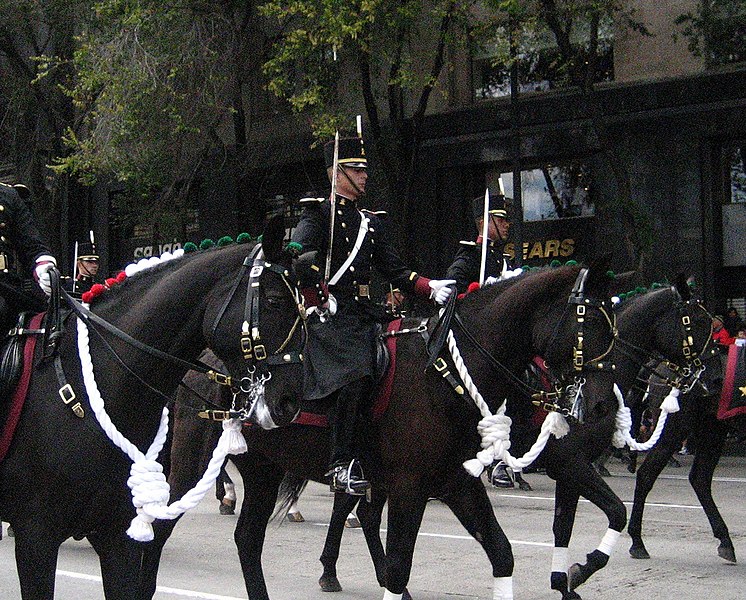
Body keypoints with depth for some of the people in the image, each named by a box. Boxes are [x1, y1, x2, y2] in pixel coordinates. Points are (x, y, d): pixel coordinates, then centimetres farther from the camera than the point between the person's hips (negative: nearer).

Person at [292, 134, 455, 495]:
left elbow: (395, 271, 21)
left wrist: (430, 288, 6)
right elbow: (298, 257, -13)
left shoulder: (372, 222, 25)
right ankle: (344, 464, -27)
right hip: (331, 313, -8)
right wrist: (319, 301, -17)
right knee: (355, 374, -29)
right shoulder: (319, 212, 3)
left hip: (365, 313, 8)